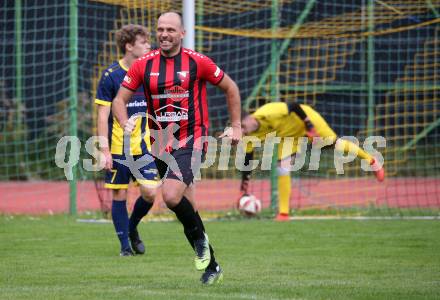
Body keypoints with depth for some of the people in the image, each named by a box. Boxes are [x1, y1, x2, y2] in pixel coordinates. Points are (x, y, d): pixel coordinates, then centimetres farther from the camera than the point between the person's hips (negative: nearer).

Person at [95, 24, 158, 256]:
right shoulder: (110, 75, -7)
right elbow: (103, 116, -7)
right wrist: (104, 150, -12)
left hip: (143, 145, 3)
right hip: (117, 148, -3)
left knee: (149, 192, -8)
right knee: (119, 195, 1)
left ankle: (132, 228, 19)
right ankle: (125, 244, 13)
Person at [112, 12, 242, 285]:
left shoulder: (197, 62, -5)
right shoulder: (144, 65, 2)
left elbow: (230, 88, 8)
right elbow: (120, 99, 6)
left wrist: (236, 126, 7)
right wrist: (125, 122, -15)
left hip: (191, 141, -4)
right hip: (161, 144, 4)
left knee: (171, 195, -26)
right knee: (187, 208, 8)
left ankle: (200, 237, 1)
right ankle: (212, 266, 21)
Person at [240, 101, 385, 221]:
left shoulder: (267, 114, -40)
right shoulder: (250, 139, -18)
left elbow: (294, 106, -33)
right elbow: (247, 160, -7)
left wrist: (310, 126, -30)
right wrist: (245, 184, -6)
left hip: (305, 118, -5)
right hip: (290, 133, 5)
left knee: (335, 144, 5)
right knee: (282, 166, -8)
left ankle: (371, 160, 29)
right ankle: (283, 213, -3)